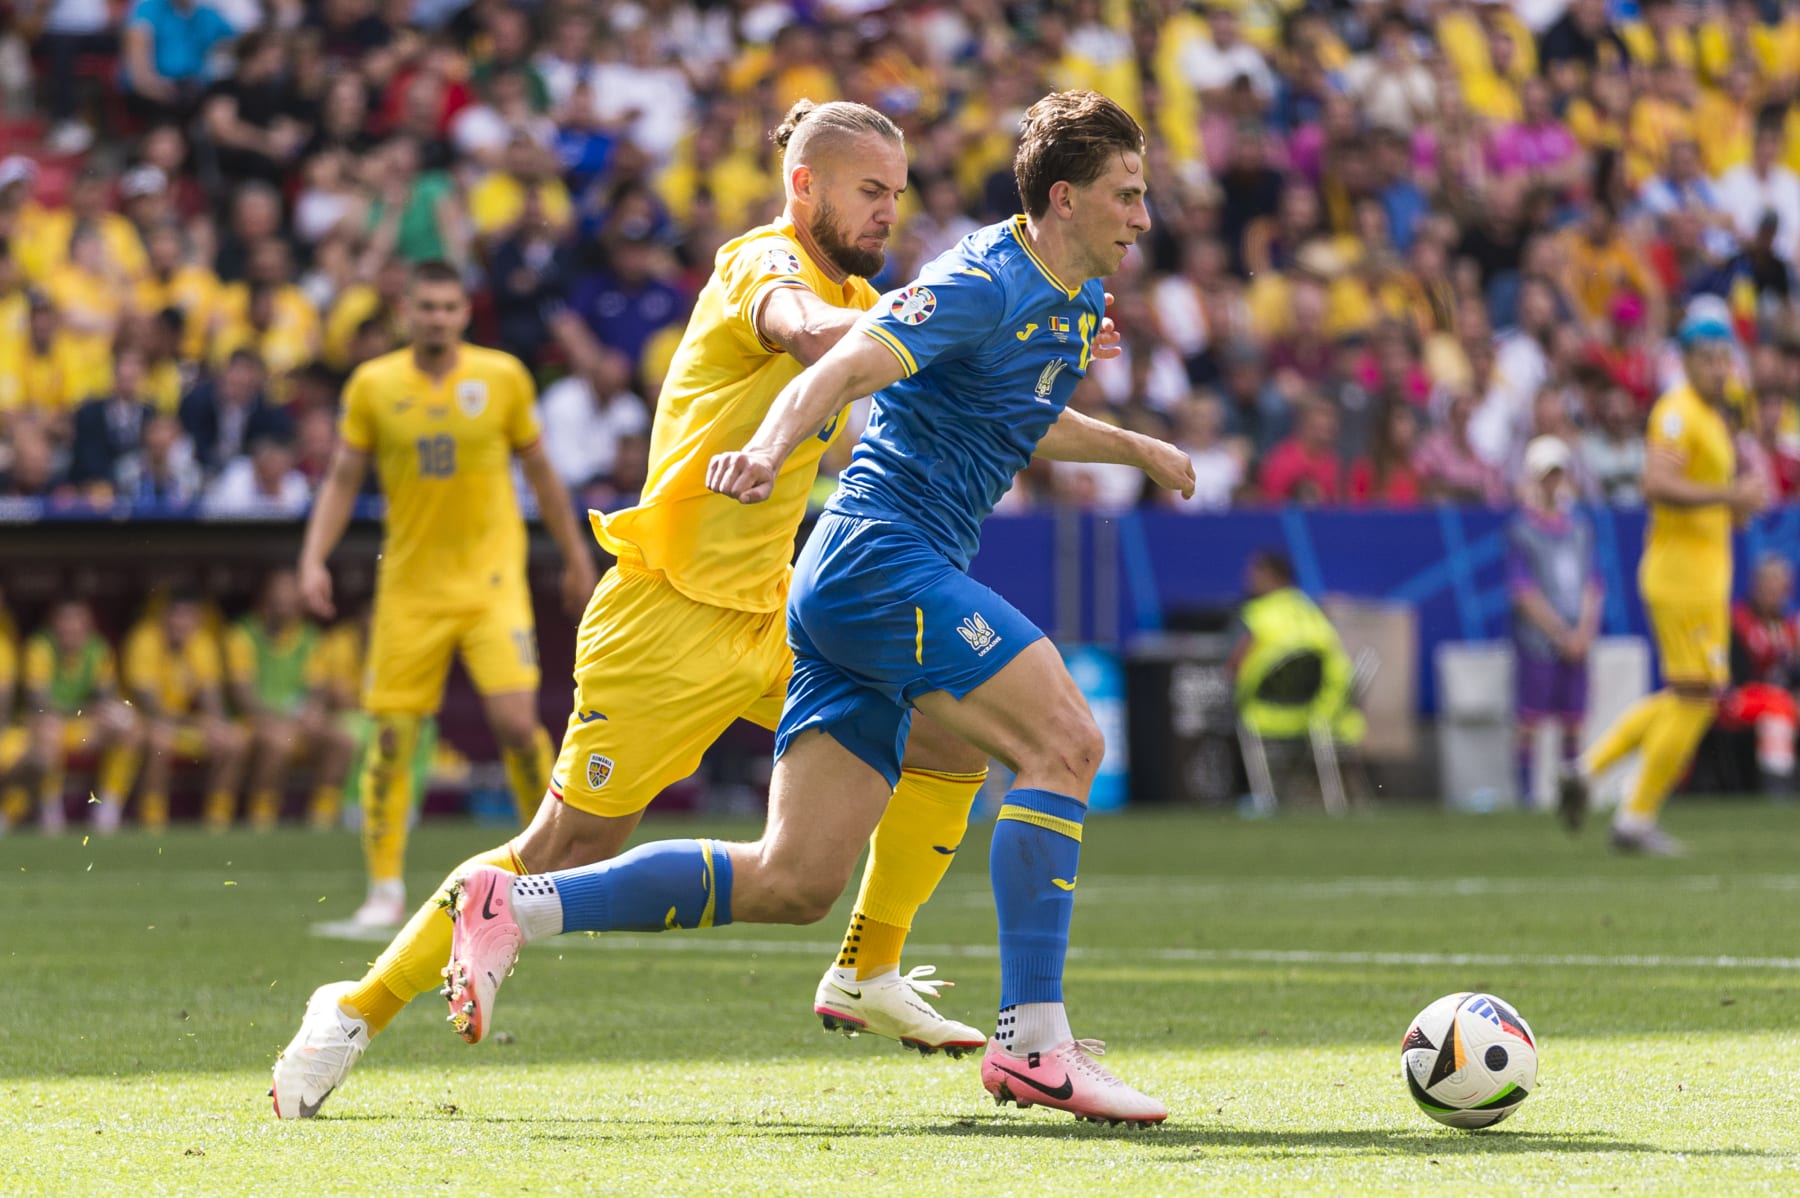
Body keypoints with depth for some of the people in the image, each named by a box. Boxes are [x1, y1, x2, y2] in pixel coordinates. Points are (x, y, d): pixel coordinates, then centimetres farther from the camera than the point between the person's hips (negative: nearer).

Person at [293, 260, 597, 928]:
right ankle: (385, 889, 10)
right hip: (410, 586, 1)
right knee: (392, 735, -2)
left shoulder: (503, 377, -1)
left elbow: (538, 468, 11)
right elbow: (343, 480, 6)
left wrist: (574, 555, 16)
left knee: (516, 721, -15)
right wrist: (313, 559, -7)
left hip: (491, 578, -1)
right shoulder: (372, 386, -1)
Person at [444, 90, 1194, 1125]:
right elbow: (837, 371, -26)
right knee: (1065, 739, -20)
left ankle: (514, 909, 4)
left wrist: (1131, 447, 44)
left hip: (856, 582, 9)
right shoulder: (984, 283, -12)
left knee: (793, 882, 1)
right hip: (882, 554, -9)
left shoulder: (1076, 301, 18)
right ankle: (1034, 1043, -23)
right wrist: (771, 447, -44)